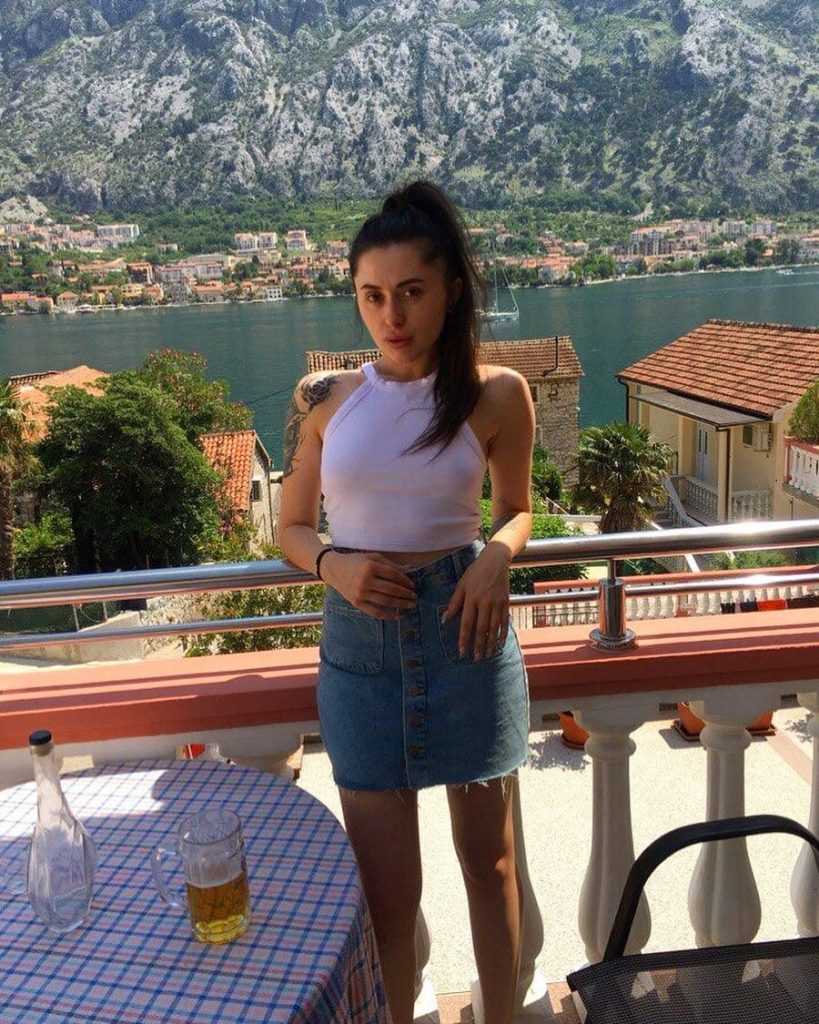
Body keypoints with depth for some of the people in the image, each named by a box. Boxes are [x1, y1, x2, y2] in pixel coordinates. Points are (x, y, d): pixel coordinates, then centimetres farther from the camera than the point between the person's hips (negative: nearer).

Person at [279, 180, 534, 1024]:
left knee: (488, 856, 17)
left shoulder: (496, 394, -4)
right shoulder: (327, 399, -2)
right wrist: (334, 564, -14)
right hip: (361, 640, 0)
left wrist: (498, 555, -12)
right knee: (388, 887, 7)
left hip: (467, 629, 0)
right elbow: (292, 528, 8)